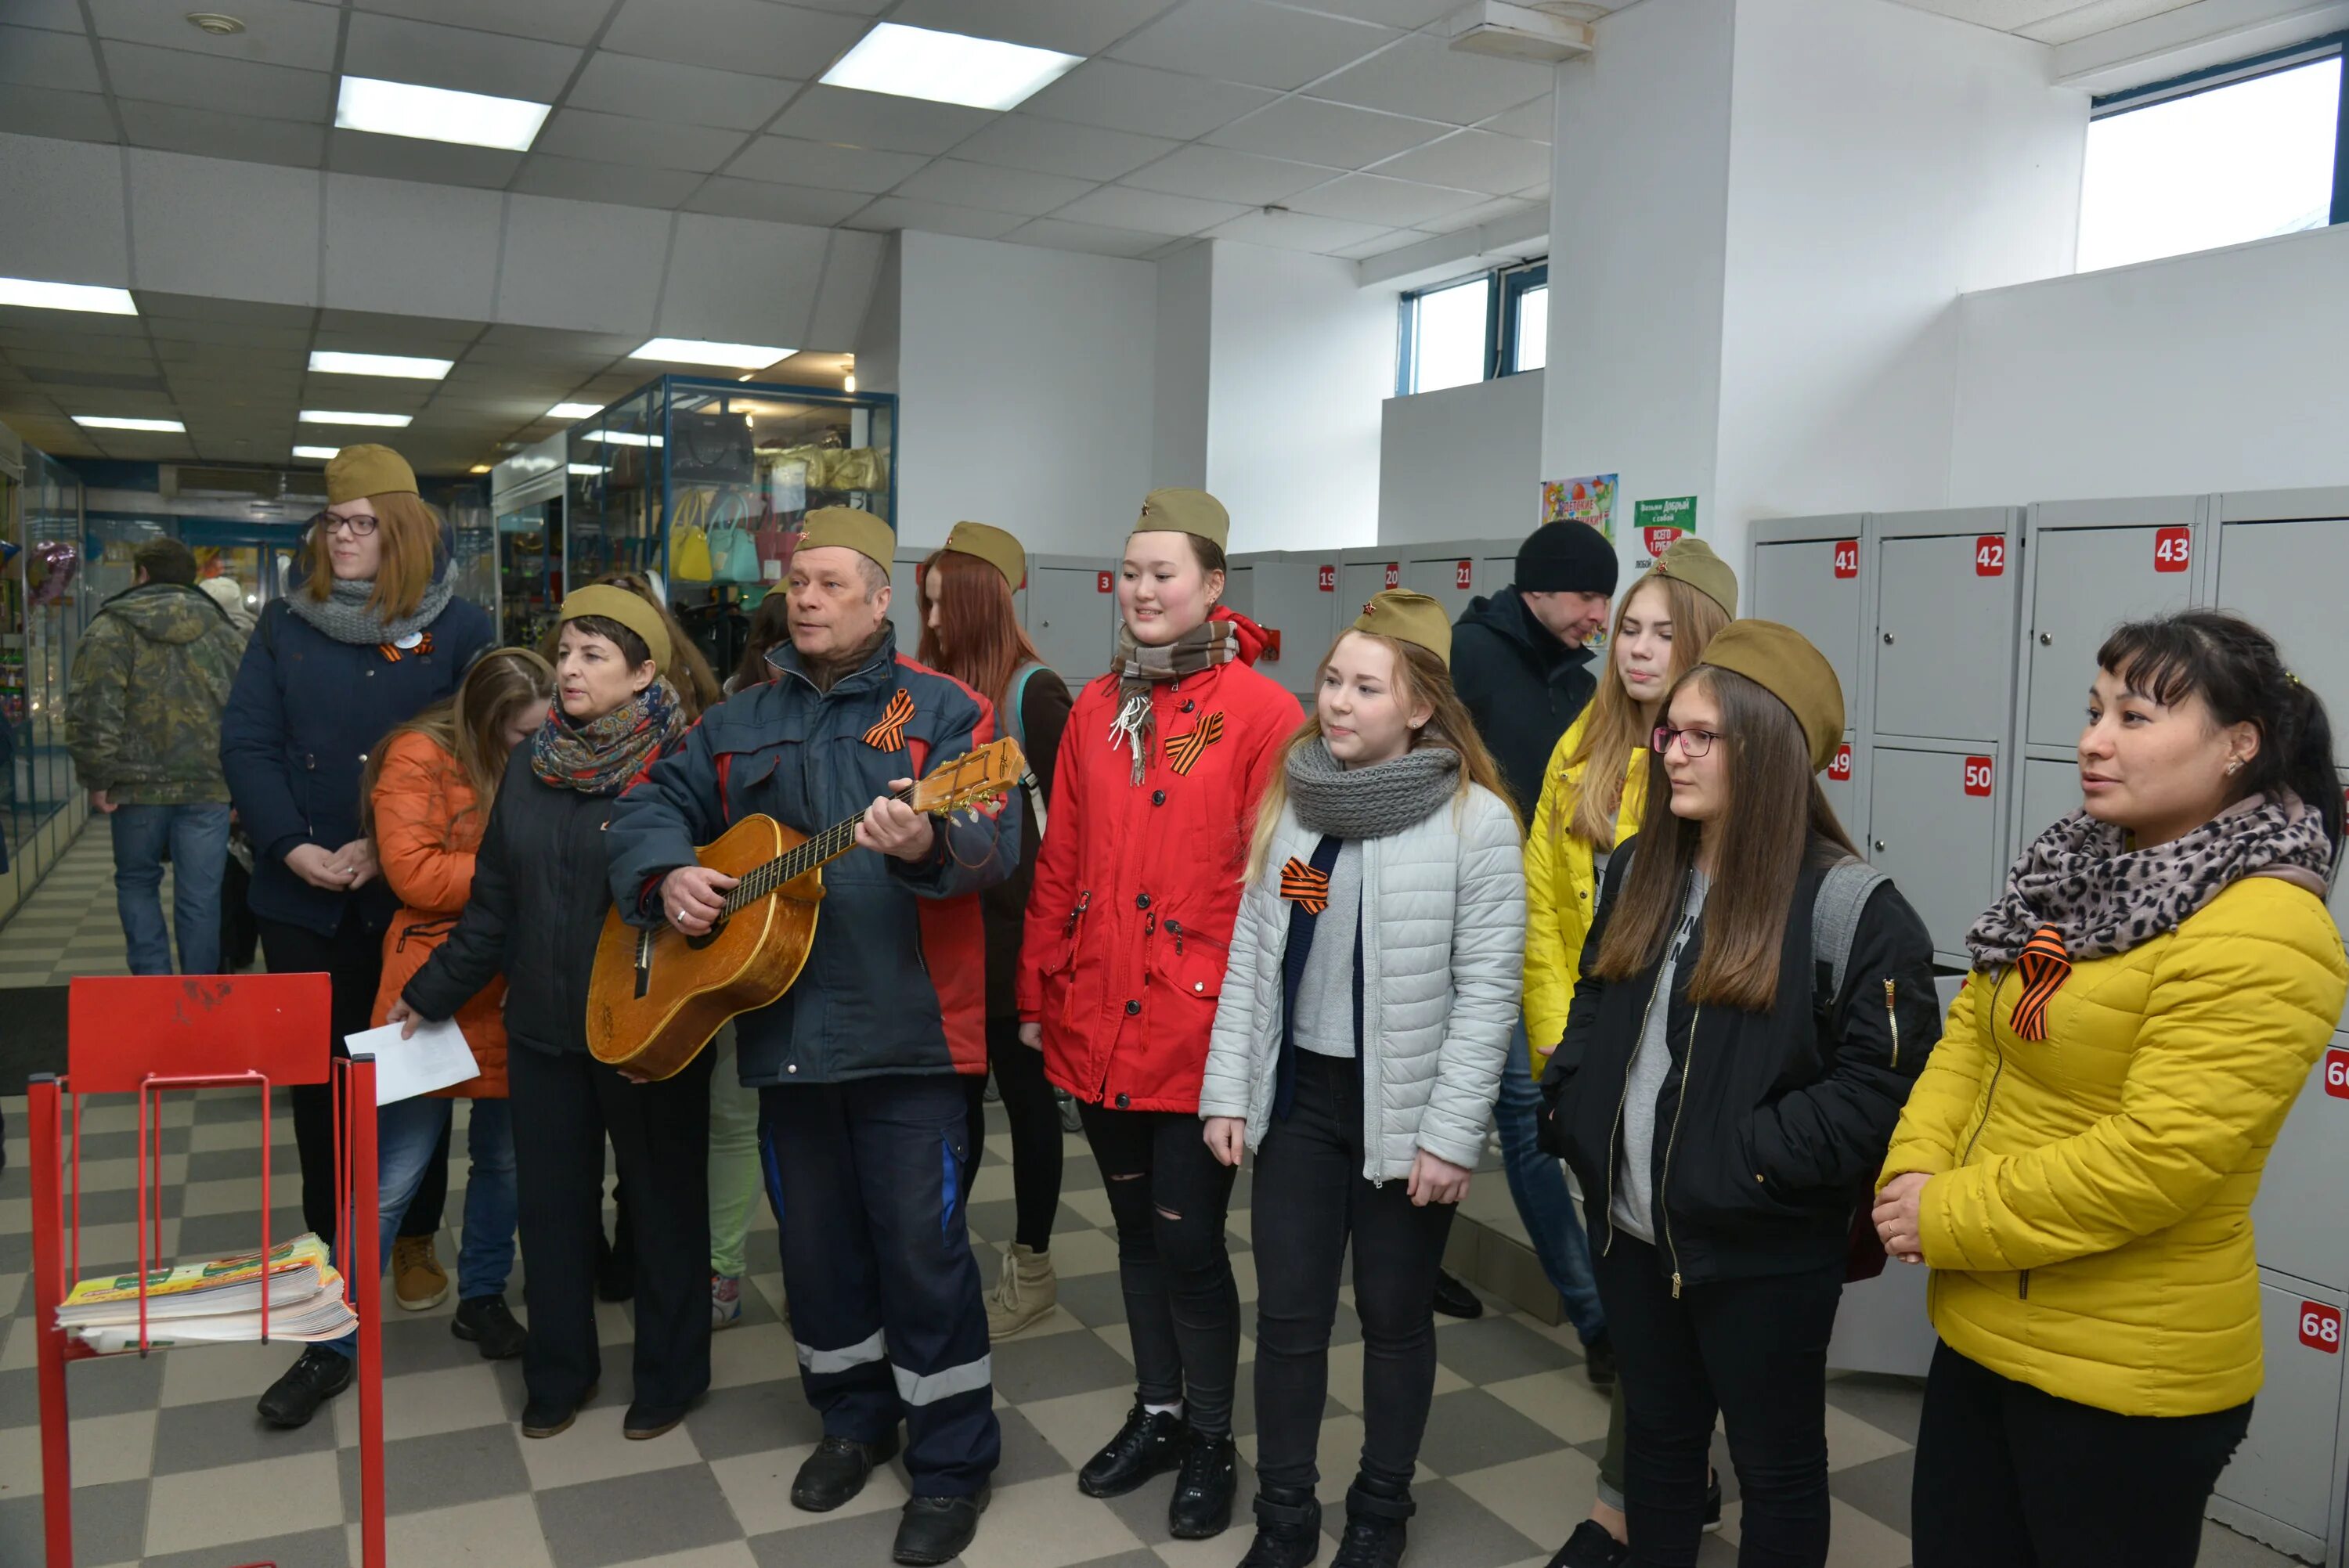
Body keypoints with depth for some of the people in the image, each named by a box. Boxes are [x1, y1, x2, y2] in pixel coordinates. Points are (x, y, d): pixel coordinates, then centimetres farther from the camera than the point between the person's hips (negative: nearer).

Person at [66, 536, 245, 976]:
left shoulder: (113, 627, -1)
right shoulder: (224, 631, 10)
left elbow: (92, 710, -10)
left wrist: (97, 778, -4)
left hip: (140, 784, -1)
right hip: (209, 786, 2)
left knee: (137, 883, 17)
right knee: (200, 897, 6)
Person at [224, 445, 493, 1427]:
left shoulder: (457, 627, -2)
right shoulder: (286, 624, 5)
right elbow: (246, 744, 0)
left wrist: (385, 849, -16)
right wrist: (294, 848, -14)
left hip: (413, 899, -2)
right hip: (303, 901, 2)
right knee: (318, 1089, 5)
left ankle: (413, 1239, 35)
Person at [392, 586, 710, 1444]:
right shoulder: (531, 764, 5)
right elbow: (494, 899, 12)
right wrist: (430, 992, 14)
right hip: (543, 1027, 5)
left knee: (662, 1200, 10)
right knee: (549, 1202, 15)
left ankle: (671, 1372, 29)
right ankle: (559, 1371, 34)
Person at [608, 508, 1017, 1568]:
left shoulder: (942, 710, -4)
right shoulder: (742, 722, 13)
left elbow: (994, 841, -15)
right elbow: (653, 804, 14)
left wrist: (927, 846, -37)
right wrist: (669, 874, -7)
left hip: (907, 1028, -5)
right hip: (784, 1028, 5)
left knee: (921, 1247, -1)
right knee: (816, 1239, 17)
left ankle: (954, 1460, 15)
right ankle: (853, 1415, 37)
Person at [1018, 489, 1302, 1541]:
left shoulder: (1260, 711, -8)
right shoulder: (1096, 708, 9)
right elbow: (1059, 865, 11)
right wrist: (1037, 994, 11)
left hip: (1199, 1028, -5)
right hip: (1097, 1021, 5)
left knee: (1188, 1238, 3)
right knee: (1134, 1226, 18)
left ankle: (1211, 1441, 25)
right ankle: (1157, 1412, 37)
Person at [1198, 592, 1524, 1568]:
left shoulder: (1477, 821, -13)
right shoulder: (1292, 798, 2)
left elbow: (1487, 993, -13)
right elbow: (1250, 956, 5)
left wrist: (1450, 1132, -14)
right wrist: (1226, 1090, 3)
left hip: (1403, 1107, -4)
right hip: (1298, 1092, 4)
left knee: (1395, 1316, 13)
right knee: (1288, 1315, 10)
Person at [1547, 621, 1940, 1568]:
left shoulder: (1850, 905, -16)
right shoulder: (1638, 871, 5)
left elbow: (1884, 1082, -19)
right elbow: (1592, 1011, 14)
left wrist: (1746, 1162, -20)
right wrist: (1579, 1116, 0)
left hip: (1765, 1251, -5)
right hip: (1633, 1230, 6)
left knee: (1776, 1463, 14)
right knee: (1657, 1436, 23)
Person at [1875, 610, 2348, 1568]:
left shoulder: (2263, 937, -21)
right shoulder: (2085, 870, 6)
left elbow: (2153, 1160, -26)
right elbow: (1972, 1031, 6)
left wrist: (1947, 1220, -17)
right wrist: (1914, 1171, -10)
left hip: (2123, 1381, -7)